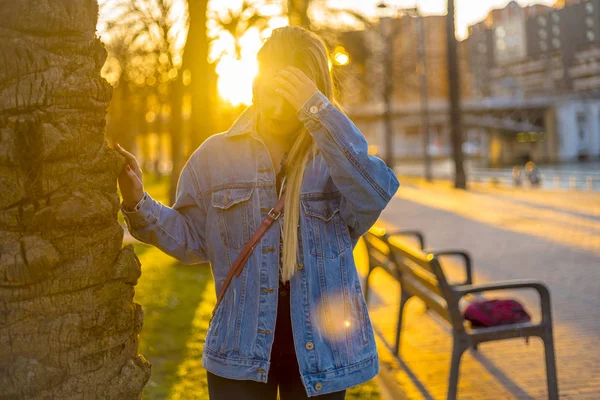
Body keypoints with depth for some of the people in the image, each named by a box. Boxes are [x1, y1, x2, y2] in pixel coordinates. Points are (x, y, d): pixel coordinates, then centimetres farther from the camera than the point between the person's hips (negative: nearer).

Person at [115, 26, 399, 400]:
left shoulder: (335, 154, -1)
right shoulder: (217, 155, 0)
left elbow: (375, 194, -23)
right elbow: (191, 239, 6)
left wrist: (318, 110, -26)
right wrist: (140, 204, -11)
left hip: (321, 349, 0)